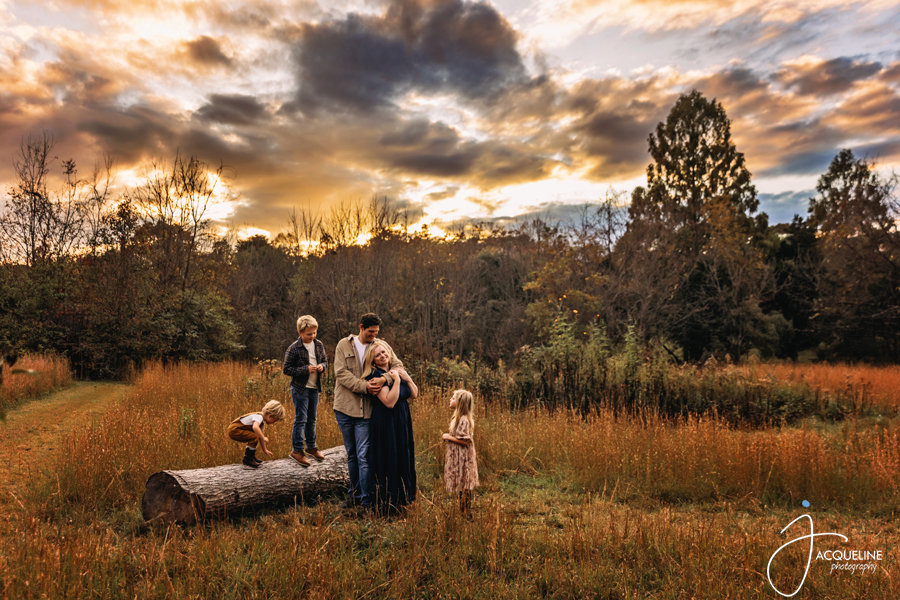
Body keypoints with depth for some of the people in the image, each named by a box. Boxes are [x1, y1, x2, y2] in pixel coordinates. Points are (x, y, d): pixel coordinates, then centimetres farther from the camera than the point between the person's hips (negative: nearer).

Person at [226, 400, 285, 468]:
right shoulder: (259, 416, -20)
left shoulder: (262, 422, 11)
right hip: (233, 430, -11)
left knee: (257, 436, 20)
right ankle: (247, 459, -10)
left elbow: (260, 437, 20)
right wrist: (264, 438, -34)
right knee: (254, 437, -24)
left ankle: (251, 457, 24)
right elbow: (255, 427, -42)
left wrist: (265, 450, 22)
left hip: (235, 429, 11)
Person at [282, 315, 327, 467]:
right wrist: (305, 369, -20)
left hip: (314, 387, 6)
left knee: (312, 419, 15)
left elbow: (325, 360, 16)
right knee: (300, 419, -4)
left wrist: (322, 366, -8)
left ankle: (311, 446, 29)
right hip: (300, 388, -6)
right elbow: (286, 369, -11)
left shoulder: (319, 345, 4)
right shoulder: (294, 348, -13)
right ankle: (296, 450, 7)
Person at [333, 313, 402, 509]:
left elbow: (398, 365, -4)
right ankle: (354, 494, 30)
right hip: (344, 407, 1)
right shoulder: (344, 345, 0)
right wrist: (364, 386, -21)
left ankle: (366, 501, 2)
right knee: (351, 455, 15)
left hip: (366, 410, -1)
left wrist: (384, 378, -25)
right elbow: (341, 373, -9)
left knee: (363, 456, -5)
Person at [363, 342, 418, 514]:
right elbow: (389, 402, -24)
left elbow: (414, 395, 10)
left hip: (403, 422, 7)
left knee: (403, 459, 15)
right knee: (388, 461, -1)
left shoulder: (398, 370, 8)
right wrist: (396, 380, -22)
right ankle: (387, 503, 14)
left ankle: (402, 497, 31)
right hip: (386, 424, -7)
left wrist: (407, 378, -4)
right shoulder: (376, 375, -14)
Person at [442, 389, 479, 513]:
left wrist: (449, 437, -18)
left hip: (462, 456, -10)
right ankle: (462, 508, 27)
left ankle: (466, 511, 10)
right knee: (461, 484, 17)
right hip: (458, 456, 10)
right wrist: (448, 436, 5)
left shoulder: (464, 420, -23)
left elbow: (465, 441, -26)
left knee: (464, 485, 1)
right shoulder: (459, 417, 8)